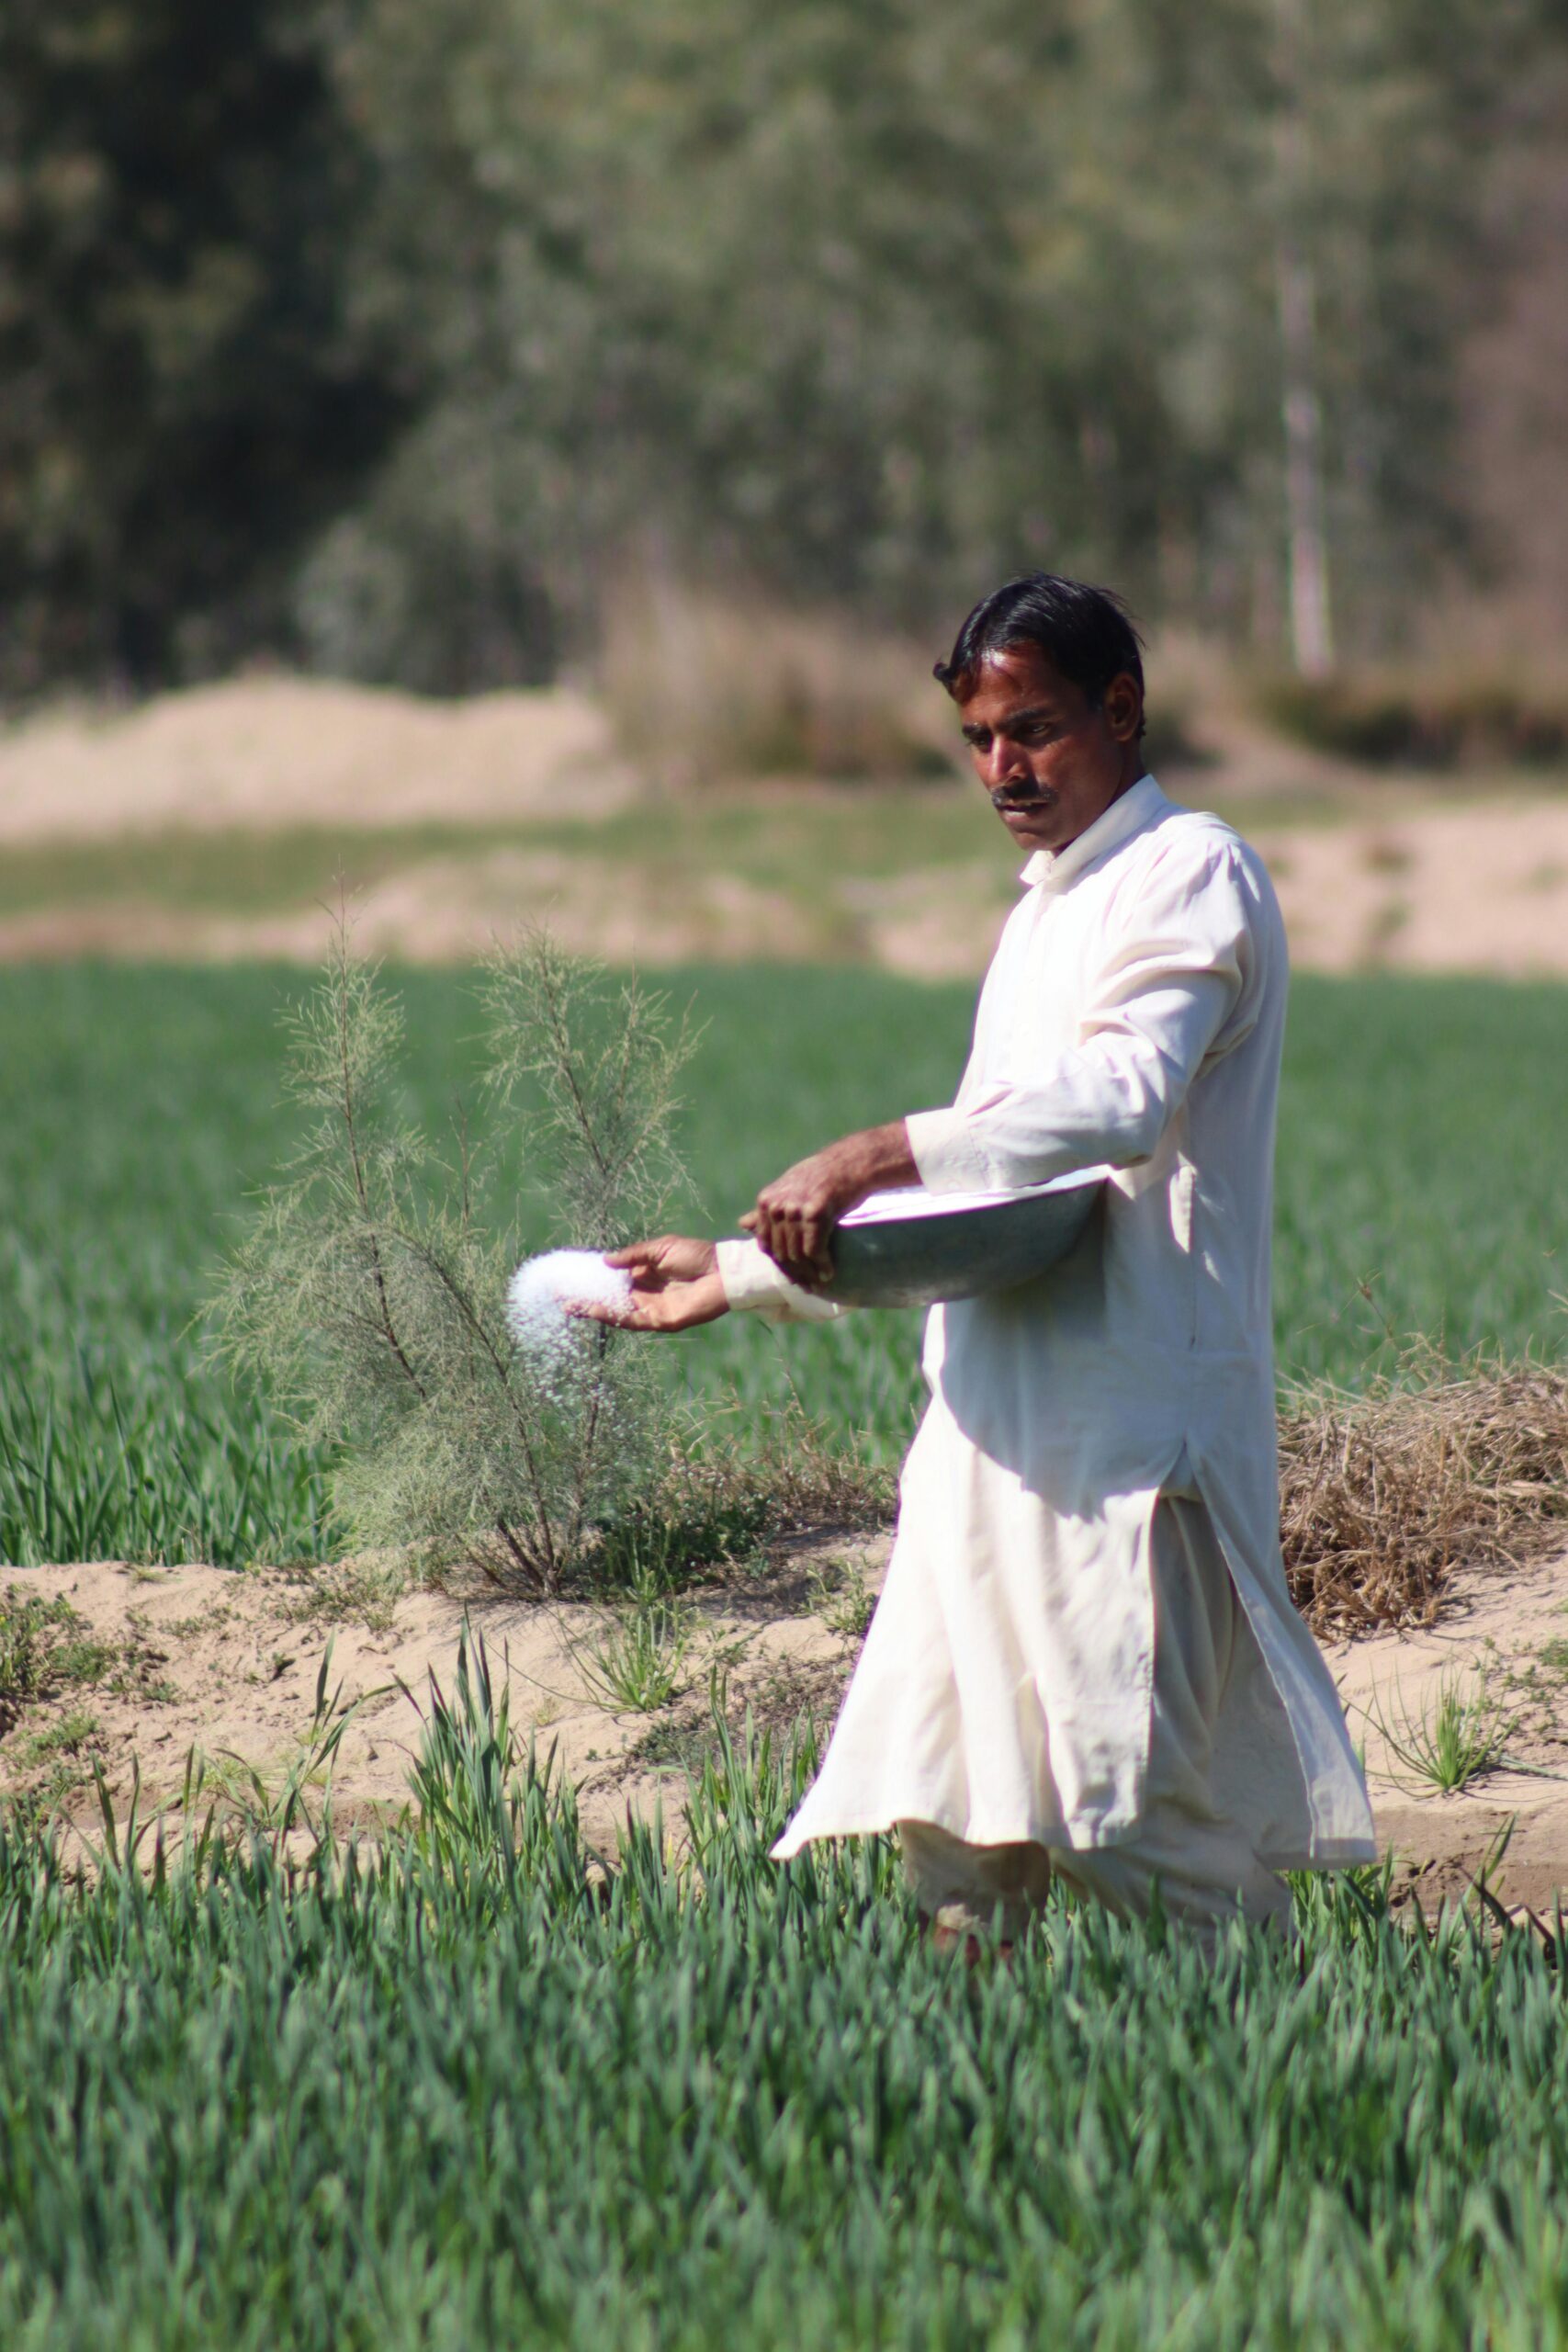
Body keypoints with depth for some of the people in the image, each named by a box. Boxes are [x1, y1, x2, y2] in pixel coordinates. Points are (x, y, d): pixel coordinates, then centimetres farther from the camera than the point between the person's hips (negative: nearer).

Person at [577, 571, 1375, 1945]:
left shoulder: (1190, 876, -3)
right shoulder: (1045, 913, 25)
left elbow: (1120, 1098, -22)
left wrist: (880, 1156, -29)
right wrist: (744, 1276, 26)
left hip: (1136, 1427, -9)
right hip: (999, 1423, 9)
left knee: (1134, 1812, -11)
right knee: (954, 1828, 2)